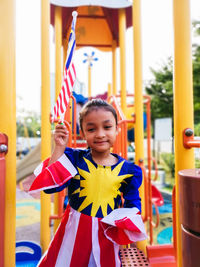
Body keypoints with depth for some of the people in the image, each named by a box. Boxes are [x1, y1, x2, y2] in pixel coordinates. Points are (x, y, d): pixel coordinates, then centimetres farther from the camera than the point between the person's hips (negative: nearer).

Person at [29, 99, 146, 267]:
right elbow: (50, 186, -19)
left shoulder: (127, 169, -7)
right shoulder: (74, 158, -8)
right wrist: (60, 148, -20)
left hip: (107, 234, 1)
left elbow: (133, 204, 3)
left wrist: (126, 224, -15)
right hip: (75, 230, 0)